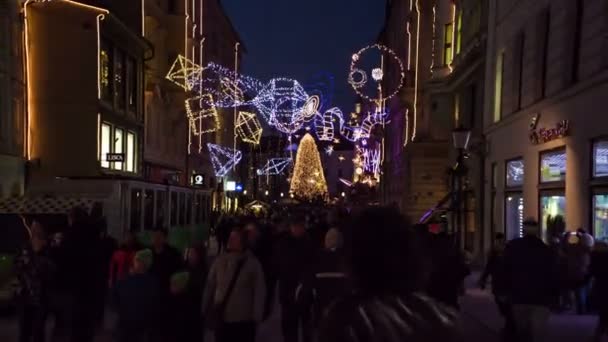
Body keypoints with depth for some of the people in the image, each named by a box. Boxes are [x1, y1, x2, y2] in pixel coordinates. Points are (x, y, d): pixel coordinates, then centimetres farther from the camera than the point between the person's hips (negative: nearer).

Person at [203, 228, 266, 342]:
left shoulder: (253, 263, -8)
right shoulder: (219, 261, -1)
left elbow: (259, 291, -6)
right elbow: (210, 287, 4)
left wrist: (256, 317, -8)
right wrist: (206, 311, 7)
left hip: (244, 320, -2)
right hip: (222, 318, 2)